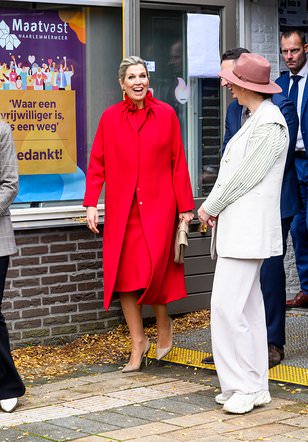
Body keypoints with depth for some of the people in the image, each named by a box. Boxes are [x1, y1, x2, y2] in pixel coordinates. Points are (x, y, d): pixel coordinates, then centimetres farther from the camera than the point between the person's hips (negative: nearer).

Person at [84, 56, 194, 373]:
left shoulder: (165, 114, 3)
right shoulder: (110, 117, 6)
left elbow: (178, 163, 4)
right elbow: (97, 163, 7)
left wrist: (185, 205, 2)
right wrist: (91, 203, -2)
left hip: (157, 206, -2)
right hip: (121, 208, 2)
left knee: (153, 269, -13)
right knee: (123, 274, 0)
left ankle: (163, 323, 16)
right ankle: (138, 343, 12)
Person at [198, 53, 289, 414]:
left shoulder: (269, 125, -14)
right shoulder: (254, 120, 18)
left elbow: (245, 177, -16)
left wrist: (209, 207, -5)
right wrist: (215, 208, 5)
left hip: (248, 229, -10)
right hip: (237, 227, 10)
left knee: (227, 305, -13)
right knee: (247, 306, 11)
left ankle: (246, 386, -7)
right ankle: (254, 386, 17)